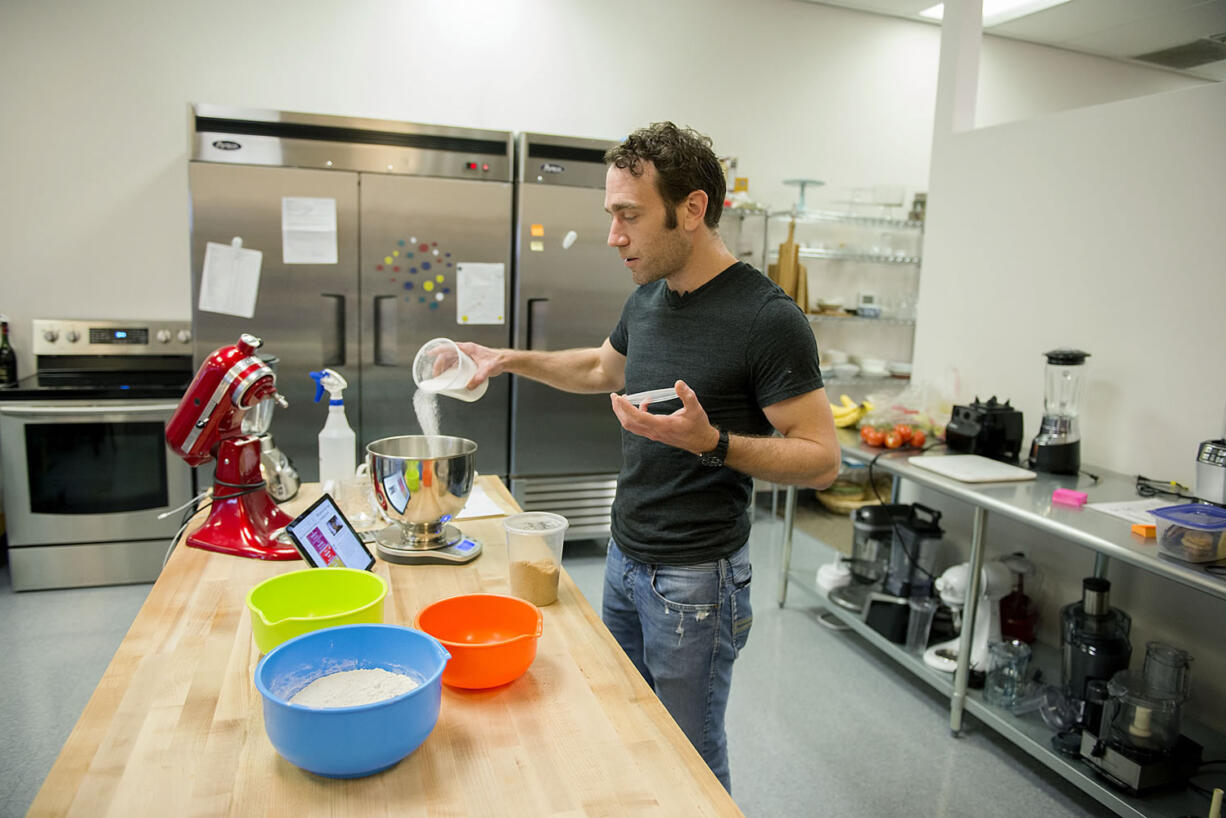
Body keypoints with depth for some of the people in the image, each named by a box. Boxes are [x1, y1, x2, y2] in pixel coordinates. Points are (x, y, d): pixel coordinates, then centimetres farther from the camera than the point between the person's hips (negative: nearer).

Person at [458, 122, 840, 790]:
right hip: (624, 558, 7)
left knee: (690, 759, 11)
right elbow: (603, 369, 23)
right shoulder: (647, 297, 4)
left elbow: (821, 459, -18)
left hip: (695, 579, -7)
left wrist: (711, 440, -31)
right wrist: (509, 360, 15)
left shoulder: (768, 319, -21)